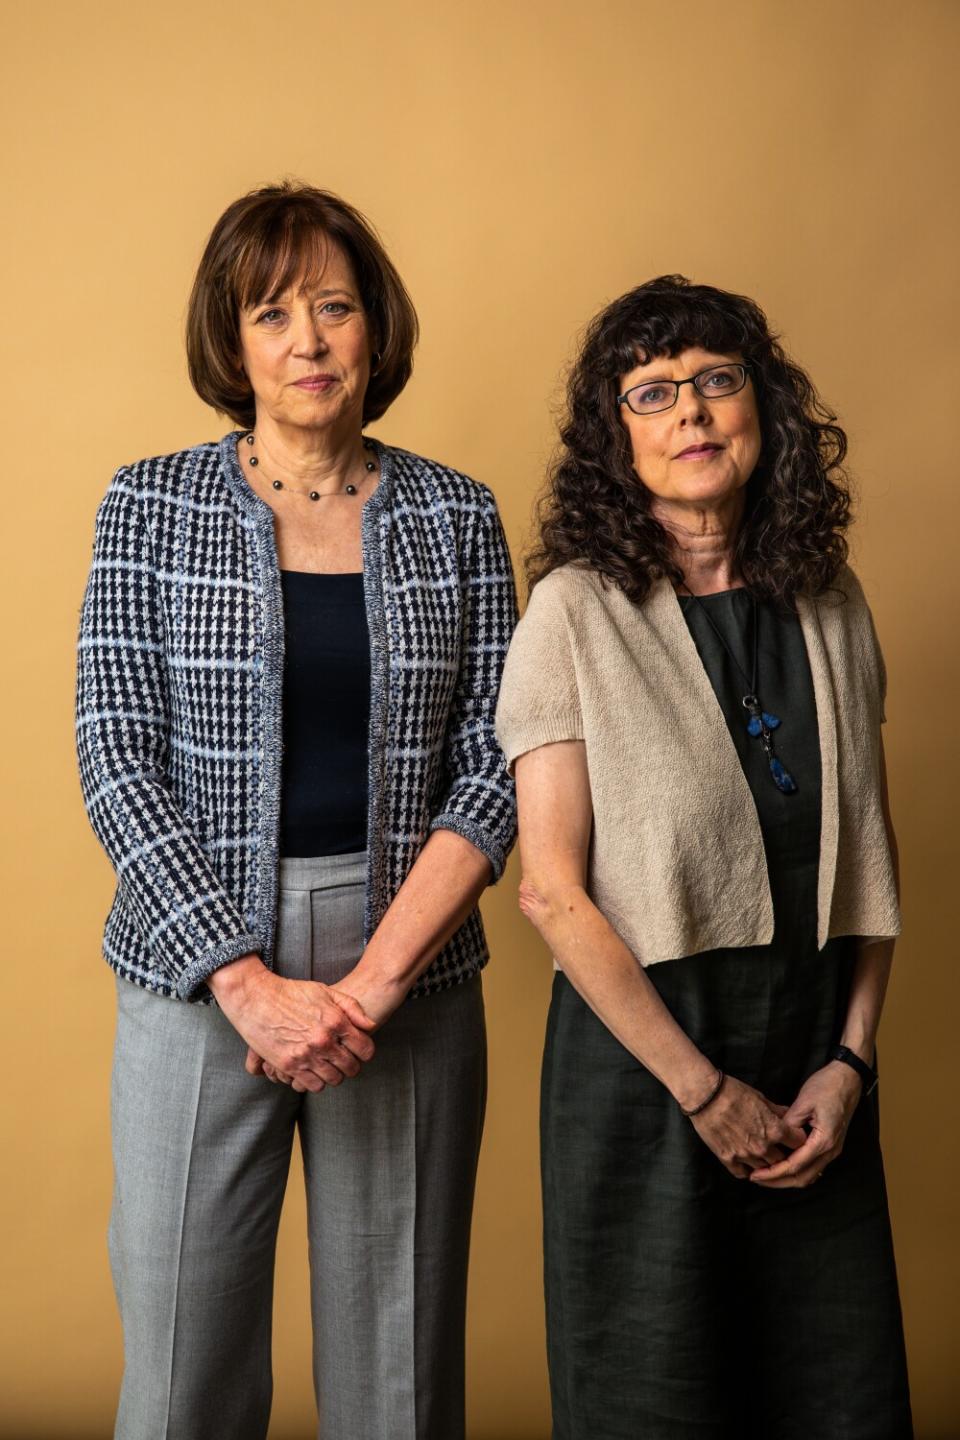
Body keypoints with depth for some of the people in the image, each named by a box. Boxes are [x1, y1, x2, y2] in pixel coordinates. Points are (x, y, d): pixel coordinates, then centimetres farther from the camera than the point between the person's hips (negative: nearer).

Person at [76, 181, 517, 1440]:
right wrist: (250, 982, -13)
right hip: (199, 973, 0)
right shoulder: (150, 506, 2)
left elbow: (491, 771, -1)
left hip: (409, 980, 1)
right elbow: (118, 759, -4)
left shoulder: (457, 518, 5)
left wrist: (369, 985, -12)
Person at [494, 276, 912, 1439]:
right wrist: (704, 1088, -12)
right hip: (641, 1037, -4)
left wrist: (849, 1058, -1)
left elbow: (870, 855, 9)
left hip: (814, 1046, 4)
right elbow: (550, 888, -12)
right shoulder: (578, 609, -9)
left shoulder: (829, 607, 5)